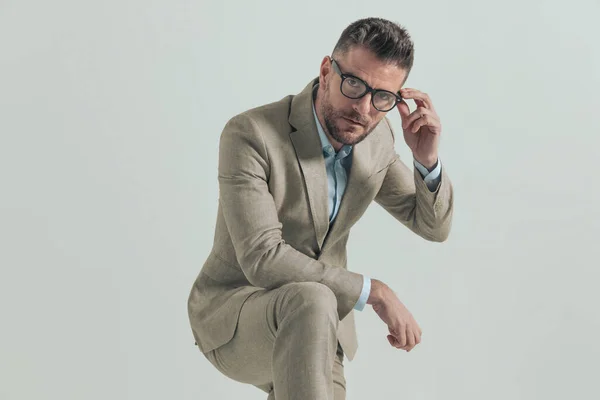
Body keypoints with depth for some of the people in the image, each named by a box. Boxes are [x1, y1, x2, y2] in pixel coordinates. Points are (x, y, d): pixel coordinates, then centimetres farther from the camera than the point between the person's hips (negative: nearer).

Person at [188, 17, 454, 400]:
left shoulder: (378, 138, -4)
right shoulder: (250, 134, -23)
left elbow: (433, 226, 4)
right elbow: (263, 260, -31)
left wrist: (427, 158, -17)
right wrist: (374, 291, -31)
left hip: (312, 334, 7)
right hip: (233, 317, -6)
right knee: (312, 302, -38)